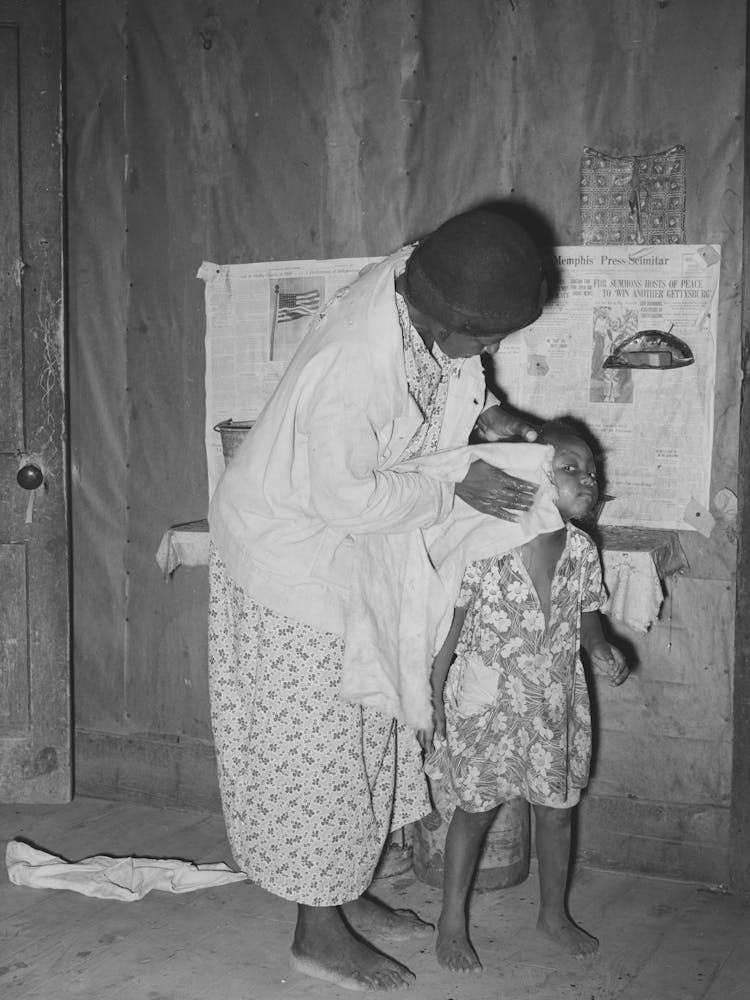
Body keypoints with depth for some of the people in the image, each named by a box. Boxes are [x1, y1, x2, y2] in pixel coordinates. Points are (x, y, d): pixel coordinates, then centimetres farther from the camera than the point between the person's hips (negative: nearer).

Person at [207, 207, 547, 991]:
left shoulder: (418, 280, -14)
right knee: (313, 739, 2)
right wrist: (456, 489, -20)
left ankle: (346, 895, 33)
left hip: (348, 547, 9)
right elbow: (349, 498, -26)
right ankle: (317, 934, 18)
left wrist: (482, 411, -7)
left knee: (364, 726, 17)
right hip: (293, 550, -9)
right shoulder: (349, 373, -38)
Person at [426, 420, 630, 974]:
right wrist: (433, 695, -10)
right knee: (475, 810, 8)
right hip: (487, 702, -4)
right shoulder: (483, 547, -20)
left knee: (557, 811, 15)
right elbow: (451, 621, -12)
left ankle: (554, 913, 37)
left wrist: (601, 649, -12)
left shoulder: (582, 550, -5)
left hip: (556, 704, 4)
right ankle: (452, 921, 26)